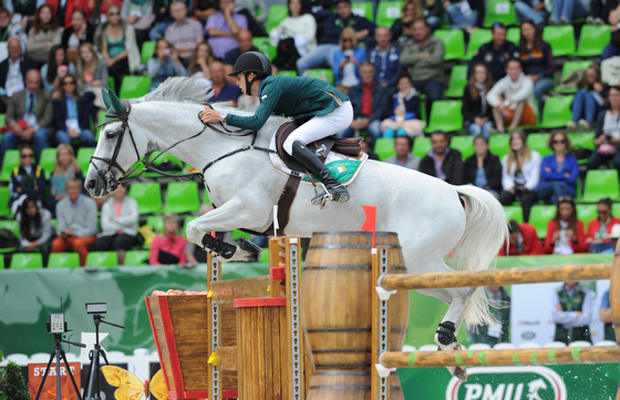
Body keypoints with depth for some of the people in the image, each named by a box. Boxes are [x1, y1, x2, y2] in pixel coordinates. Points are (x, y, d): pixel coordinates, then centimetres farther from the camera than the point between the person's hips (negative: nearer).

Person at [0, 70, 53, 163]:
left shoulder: (46, 96, 11)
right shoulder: (16, 97, 17)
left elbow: (48, 118, 1)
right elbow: (9, 117, 11)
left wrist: (33, 129, -16)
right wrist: (13, 124, -15)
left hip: (39, 129, -2)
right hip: (20, 129, 2)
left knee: (40, 136, -38)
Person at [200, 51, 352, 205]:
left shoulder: (271, 86, -15)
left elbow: (257, 122, -25)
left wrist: (222, 117, -22)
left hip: (337, 110, -11)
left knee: (292, 143, -25)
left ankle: (334, 187, -36)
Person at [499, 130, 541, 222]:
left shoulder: (534, 156, 11)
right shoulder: (507, 158, 23)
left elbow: (535, 177, 1)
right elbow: (506, 178, 12)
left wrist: (526, 187, -19)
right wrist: (510, 187, -11)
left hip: (528, 190, -3)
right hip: (512, 190, 3)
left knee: (526, 199, -39)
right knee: (502, 198, -32)